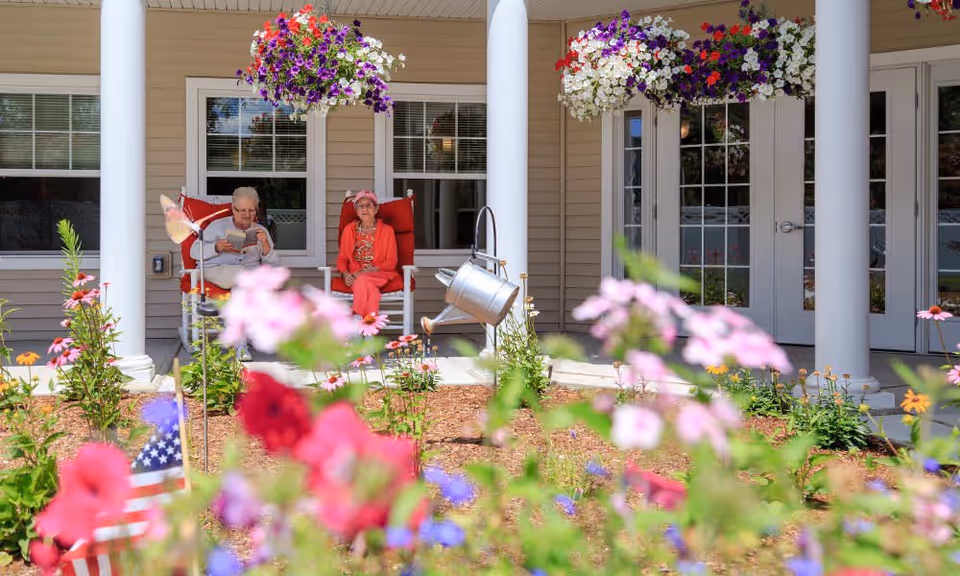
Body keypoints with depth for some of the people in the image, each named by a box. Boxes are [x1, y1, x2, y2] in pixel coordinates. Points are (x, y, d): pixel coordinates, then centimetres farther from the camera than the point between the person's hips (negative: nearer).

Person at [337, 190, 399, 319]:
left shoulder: (386, 230, 7)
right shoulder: (349, 230, 14)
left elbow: (391, 262, 3)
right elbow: (342, 259, 15)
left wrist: (375, 269, -17)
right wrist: (345, 273, -8)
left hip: (380, 274, -1)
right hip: (355, 275, 1)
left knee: (363, 280, -38)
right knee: (368, 286, -37)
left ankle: (359, 318, -40)